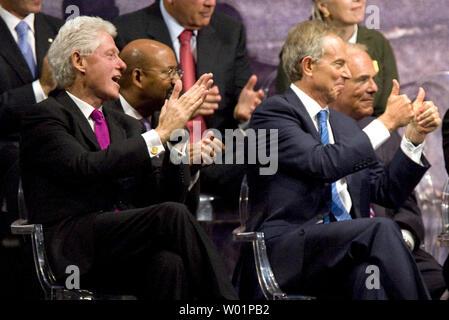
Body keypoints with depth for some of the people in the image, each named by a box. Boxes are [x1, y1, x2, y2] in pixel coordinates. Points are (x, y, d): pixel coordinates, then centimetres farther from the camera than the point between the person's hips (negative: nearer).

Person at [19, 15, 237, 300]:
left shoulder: (124, 125, 25)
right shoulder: (45, 117, 3)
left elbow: (168, 190, 17)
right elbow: (86, 167, -16)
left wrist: (176, 128, 0)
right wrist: (160, 134, -10)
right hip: (74, 251, -6)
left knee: (168, 263, -31)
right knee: (172, 215, -27)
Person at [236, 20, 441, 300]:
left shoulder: (344, 125, 25)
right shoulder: (274, 112, 0)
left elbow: (388, 193, 23)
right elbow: (324, 164, -16)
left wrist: (415, 136, 10)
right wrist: (387, 122, -7)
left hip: (346, 246, 6)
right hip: (287, 252, -6)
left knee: (367, 273, -32)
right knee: (382, 229, -30)